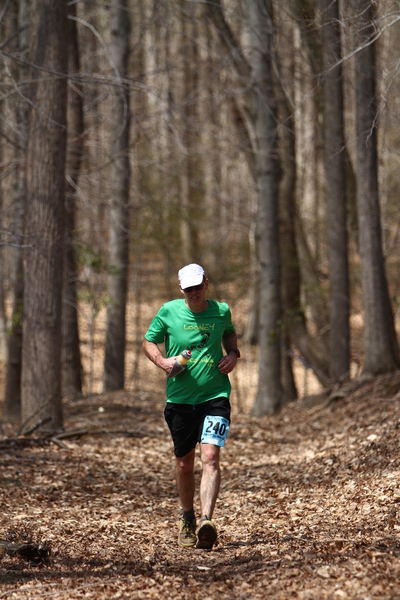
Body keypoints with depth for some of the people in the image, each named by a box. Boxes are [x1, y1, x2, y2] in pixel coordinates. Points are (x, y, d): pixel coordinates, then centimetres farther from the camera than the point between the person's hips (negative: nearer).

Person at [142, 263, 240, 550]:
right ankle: (188, 519, 34)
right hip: (180, 399, 1)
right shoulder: (169, 311, -2)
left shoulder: (221, 311, 2)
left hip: (215, 397, -1)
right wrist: (161, 360, -10)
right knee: (184, 464, 11)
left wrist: (233, 354, 4)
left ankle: (207, 521, -27)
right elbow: (149, 341, 10)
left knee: (210, 455, -19)